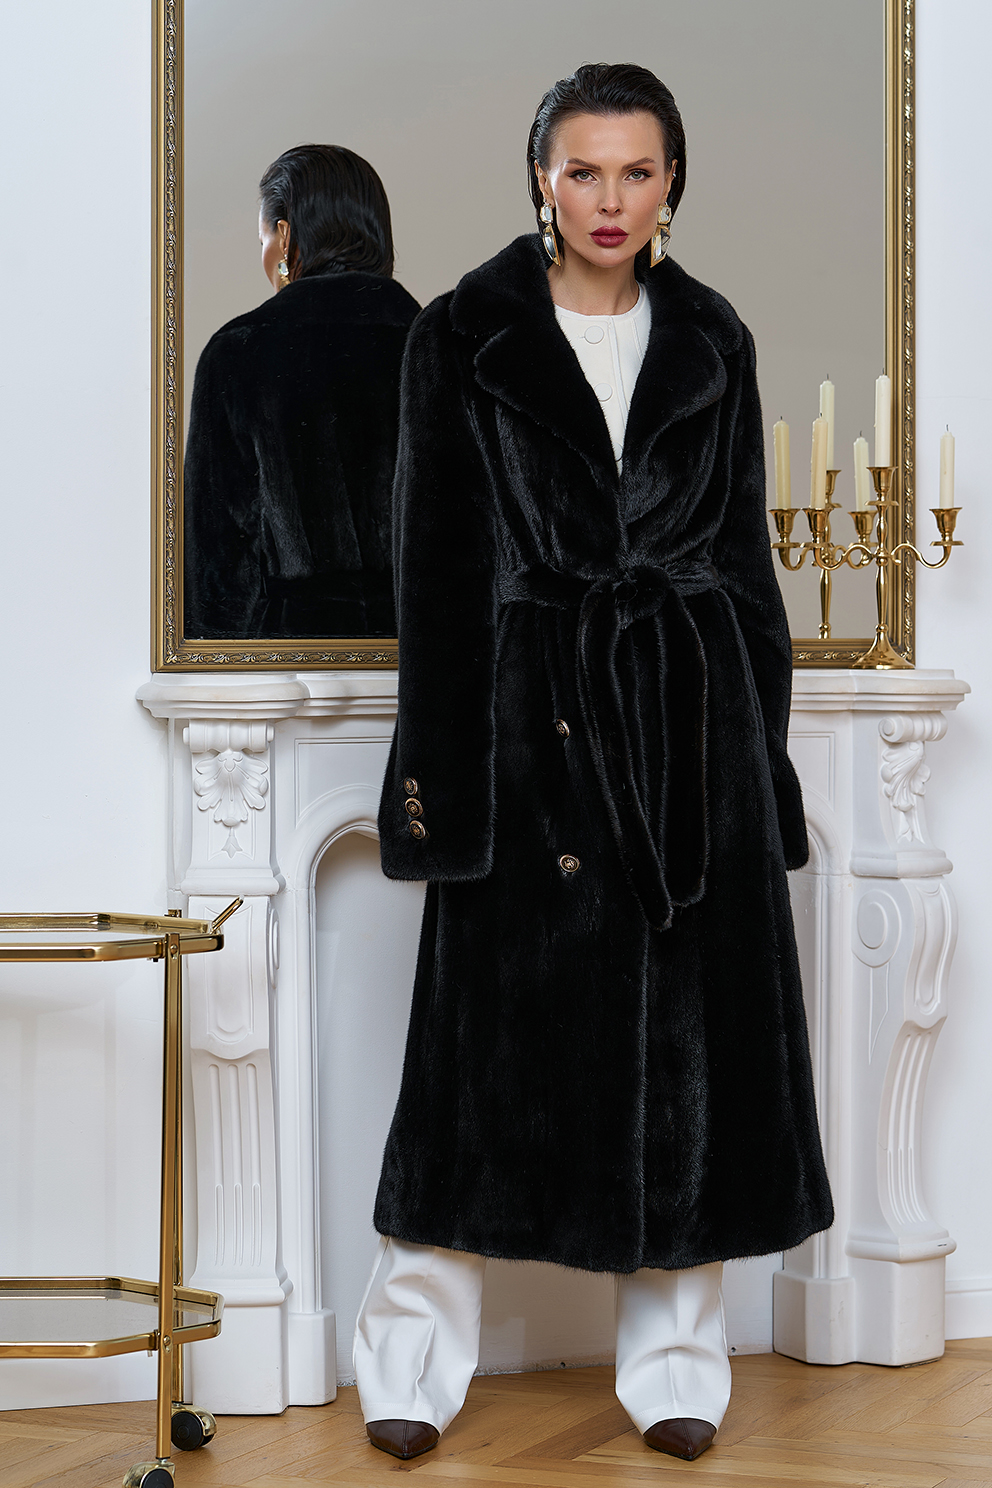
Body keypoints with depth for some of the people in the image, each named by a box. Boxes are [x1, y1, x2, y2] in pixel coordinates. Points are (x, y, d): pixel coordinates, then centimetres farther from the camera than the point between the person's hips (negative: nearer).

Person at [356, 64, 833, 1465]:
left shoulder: (712, 342, 9)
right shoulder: (466, 336, 1)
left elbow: (745, 553, 12)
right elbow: (436, 562, -1)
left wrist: (760, 740, 8)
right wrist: (436, 759, -6)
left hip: (692, 716, 3)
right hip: (530, 707, -3)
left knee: (689, 1028, 5)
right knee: (496, 1026, 0)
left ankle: (676, 1348, 16)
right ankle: (419, 1349, 12)